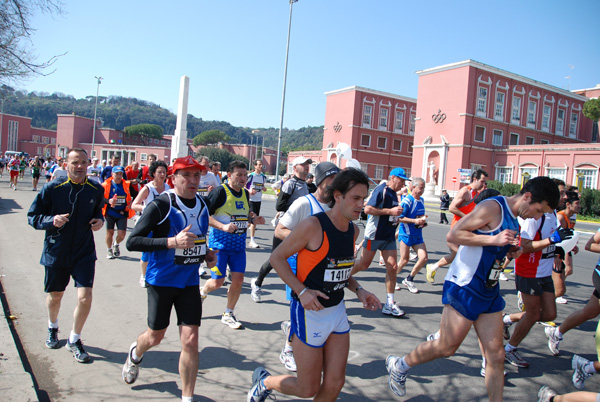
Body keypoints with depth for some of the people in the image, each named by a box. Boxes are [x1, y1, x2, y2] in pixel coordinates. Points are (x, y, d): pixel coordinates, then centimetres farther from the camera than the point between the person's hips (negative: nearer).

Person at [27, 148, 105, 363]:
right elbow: (32, 216, -3)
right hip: (56, 252, 0)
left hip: (84, 252, 1)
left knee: (85, 298, -9)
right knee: (55, 296, 18)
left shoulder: (96, 190, -3)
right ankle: (52, 328, 50)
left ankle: (74, 340, 16)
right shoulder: (51, 188, -10)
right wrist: (51, 221, -22)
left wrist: (99, 221, -5)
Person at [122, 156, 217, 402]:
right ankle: (135, 353, 52)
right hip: (161, 280, -3)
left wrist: (206, 254, 2)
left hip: (189, 282, 4)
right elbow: (132, 242, -20)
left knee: (190, 340, -2)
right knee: (155, 337, 15)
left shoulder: (203, 204, 3)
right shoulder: (160, 205, -16)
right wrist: (172, 242, -30)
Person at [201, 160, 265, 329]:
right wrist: (223, 226, -26)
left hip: (239, 245, 6)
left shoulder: (245, 193, 8)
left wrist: (254, 219, 2)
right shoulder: (220, 191, -13)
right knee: (218, 281, -2)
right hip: (219, 243, -6)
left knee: (238, 279, 3)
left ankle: (228, 314, 22)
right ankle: (201, 293, 34)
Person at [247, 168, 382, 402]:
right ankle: (264, 381, 34)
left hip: (337, 311, 7)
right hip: (309, 313, -7)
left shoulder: (353, 230, 3)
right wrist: (302, 291, -22)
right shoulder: (313, 226, -20)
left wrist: (358, 291, 1)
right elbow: (277, 257, -13)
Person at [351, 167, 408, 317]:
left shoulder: (394, 193, 13)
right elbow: (368, 209, -22)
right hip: (375, 235, -7)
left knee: (392, 267, 0)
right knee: (364, 264, 4)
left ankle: (390, 304, 6)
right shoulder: (381, 189, -13)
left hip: (389, 236, 7)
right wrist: (390, 211, -20)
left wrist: (396, 216, 8)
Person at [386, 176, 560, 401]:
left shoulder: (512, 219, 14)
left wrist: (510, 252, 6)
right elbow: (453, 235, -20)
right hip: (464, 289, -9)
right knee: (446, 348, 3)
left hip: (489, 291, 9)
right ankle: (398, 365, 23)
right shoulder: (493, 207, -15)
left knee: (495, 355, 7)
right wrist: (493, 239, -22)